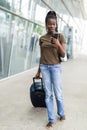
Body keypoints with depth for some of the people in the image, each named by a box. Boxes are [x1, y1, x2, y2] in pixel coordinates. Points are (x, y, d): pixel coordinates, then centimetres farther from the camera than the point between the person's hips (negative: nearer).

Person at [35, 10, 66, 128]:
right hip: (44, 67, 2)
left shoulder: (60, 36, -2)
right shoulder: (42, 38, 6)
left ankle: (61, 113, 28)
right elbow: (42, 56, 12)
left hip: (56, 67, -2)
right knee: (48, 94, 4)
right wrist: (39, 71, 14)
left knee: (58, 93, 2)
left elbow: (63, 55, -4)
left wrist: (58, 44, -21)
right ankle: (51, 119, 12)